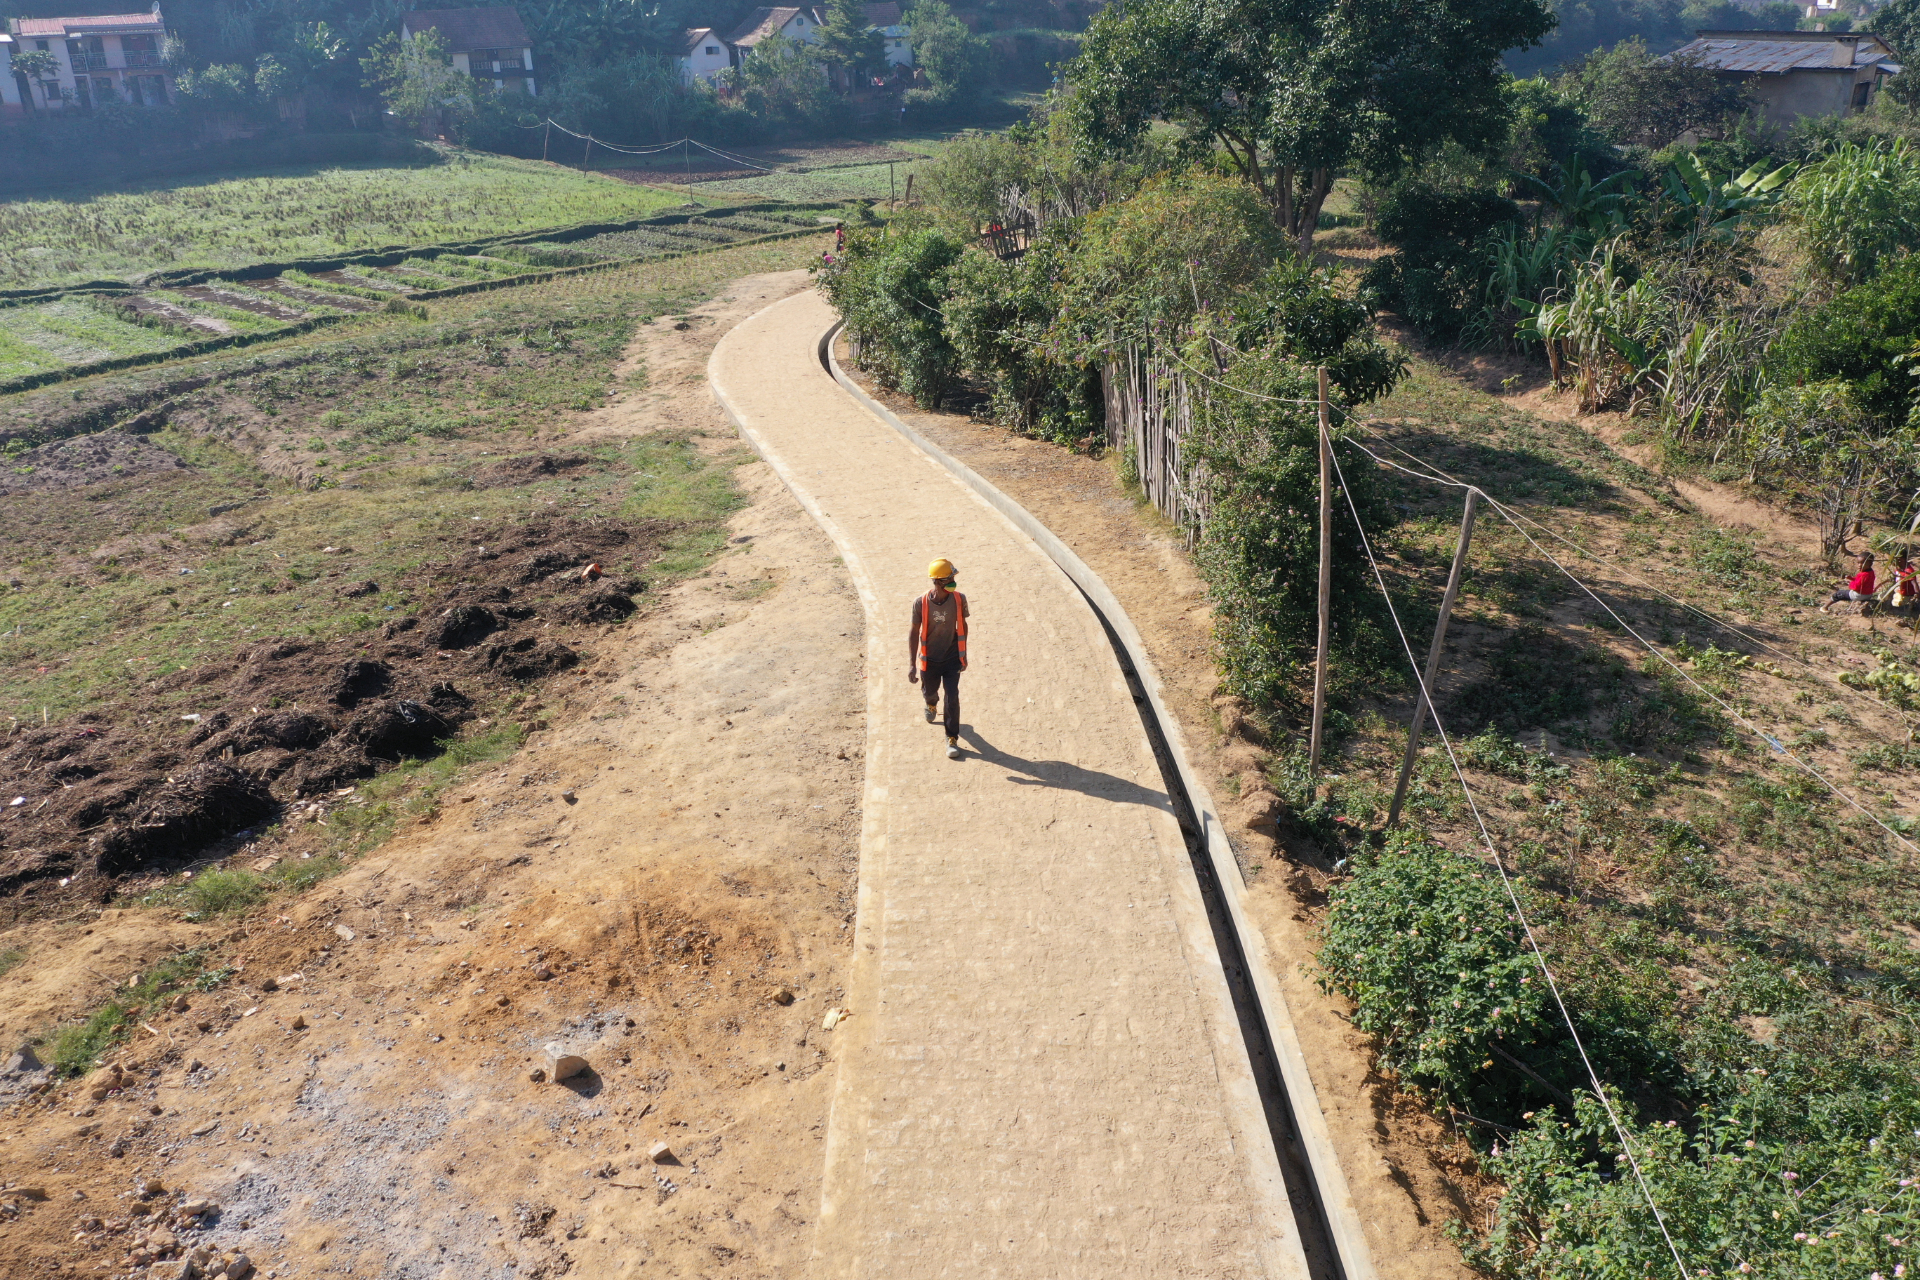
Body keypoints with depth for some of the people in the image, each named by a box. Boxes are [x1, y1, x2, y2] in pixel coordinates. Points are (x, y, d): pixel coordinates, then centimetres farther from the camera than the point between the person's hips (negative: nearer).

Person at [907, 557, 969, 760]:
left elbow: (962, 626, 2)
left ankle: (952, 739, 9)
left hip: (952, 659, 0)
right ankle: (932, 704, 60)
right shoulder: (921, 603, -19)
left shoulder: (959, 600, -14)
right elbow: (913, 632, -10)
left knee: (952, 698, -7)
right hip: (929, 659, 0)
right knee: (929, 692, 21)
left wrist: (963, 654, 9)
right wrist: (912, 664, -12)